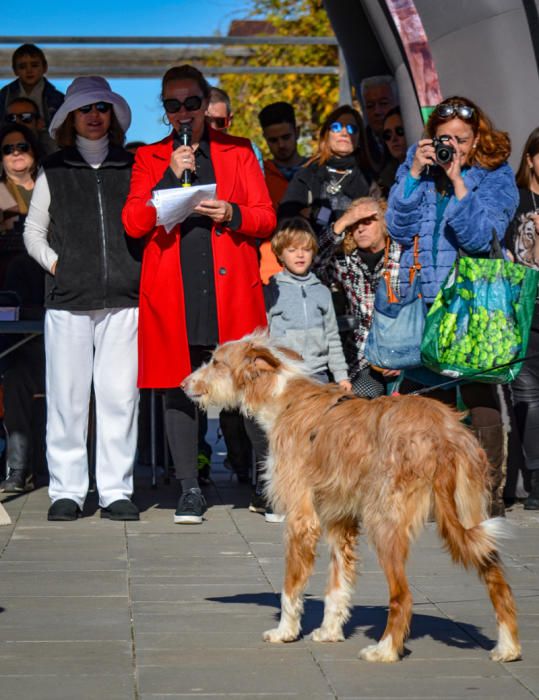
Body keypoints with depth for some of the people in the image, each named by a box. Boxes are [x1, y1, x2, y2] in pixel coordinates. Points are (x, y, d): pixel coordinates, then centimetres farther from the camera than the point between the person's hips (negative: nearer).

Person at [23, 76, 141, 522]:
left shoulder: (132, 167, 13)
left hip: (123, 299, 0)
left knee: (119, 394, -2)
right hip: (67, 300, 0)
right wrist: (54, 263, 0)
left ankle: (117, 490, 4)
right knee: (67, 396, -2)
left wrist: (140, 269, 0)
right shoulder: (54, 170, 13)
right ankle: (67, 491, 5)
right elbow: (33, 230, 15)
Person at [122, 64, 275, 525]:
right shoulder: (149, 158, 14)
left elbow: (266, 218, 9)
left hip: (230, 291, 0)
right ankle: (189, 489, 7)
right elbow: (133, 223, 2)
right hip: (172, 293, 1)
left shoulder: (239, 152, 14)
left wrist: (232, 214, -11)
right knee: (179, 388, -1)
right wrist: (171, 176, -8)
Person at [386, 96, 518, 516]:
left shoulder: (495, 178, -1)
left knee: (479, 394, -6)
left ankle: (489, 493, 0)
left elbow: (480, 238, -15)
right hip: (422, 300, 3)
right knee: (431, 395, 5)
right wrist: (415, 175, -10)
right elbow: (399, 229, -2)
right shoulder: (415, 167, 8)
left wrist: (457, 182, -19)